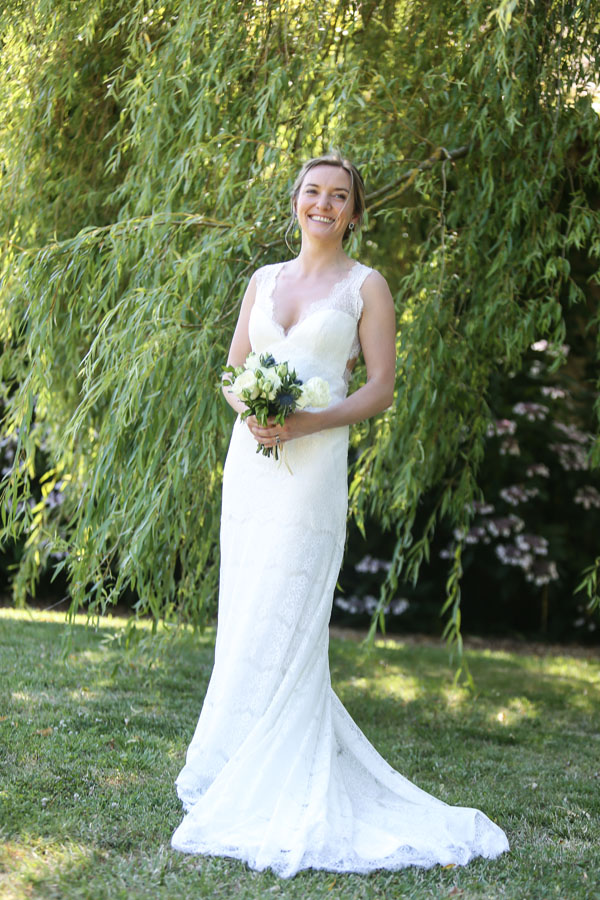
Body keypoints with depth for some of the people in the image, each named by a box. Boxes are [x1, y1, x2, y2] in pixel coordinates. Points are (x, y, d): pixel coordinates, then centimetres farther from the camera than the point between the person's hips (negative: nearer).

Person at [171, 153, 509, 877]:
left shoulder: (366, 286, 2)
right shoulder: (263, 280, 15)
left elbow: (381, 387, -2)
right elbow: (232, 367, 15)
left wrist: (309, 422, -16)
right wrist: (247, 410, -7)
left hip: (313, 464, -5)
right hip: (249, 456, 5)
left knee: (278, 622, -8)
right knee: (242, 617, 5)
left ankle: (250, 783, -1)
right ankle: (233, 771, 16)